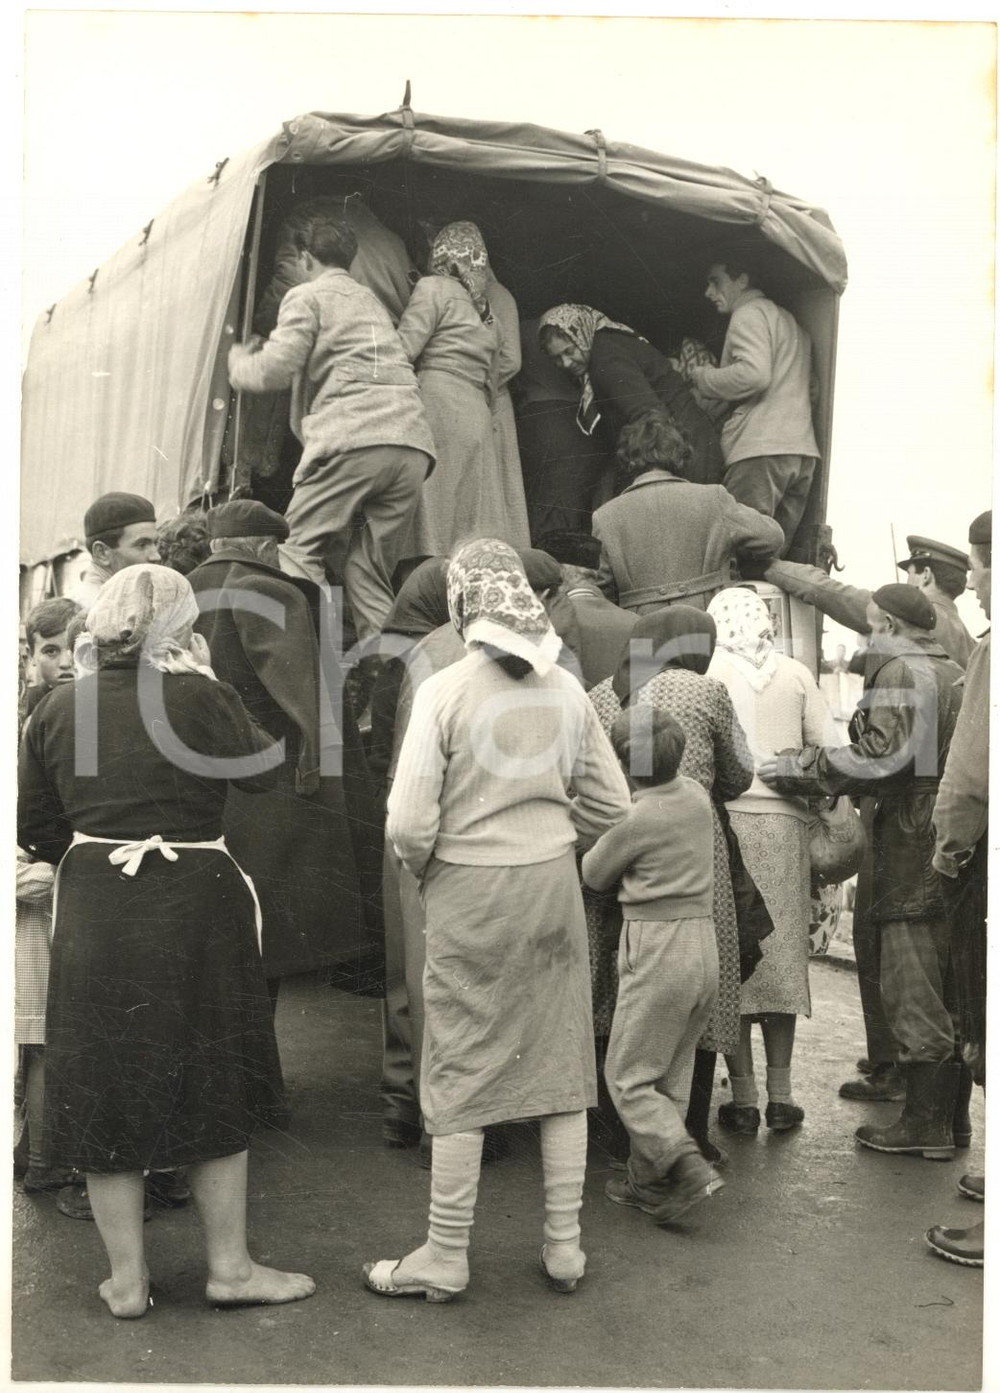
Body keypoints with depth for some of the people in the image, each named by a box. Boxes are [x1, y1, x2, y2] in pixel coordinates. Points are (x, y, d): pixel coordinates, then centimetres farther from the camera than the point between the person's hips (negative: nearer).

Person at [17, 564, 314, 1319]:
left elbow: (34, 828, 6)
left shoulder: (60, 707, 2)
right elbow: (264, 768, 2)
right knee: (215, 1089, 12)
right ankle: (230, 1265, 23)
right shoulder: (201, 698, -12)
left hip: (94, 917, 4)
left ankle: (128, 1278, 24)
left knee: (109, 1093, 14)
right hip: (192, 911, -3)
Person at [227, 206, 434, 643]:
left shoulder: (307, 296, 9)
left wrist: (239, 360, 21)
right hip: (413, 443, 7)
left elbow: (275, 370, -1)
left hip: (351, 436, -6)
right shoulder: (371, 300, 32)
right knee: (372, 573, 8)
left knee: (300, 554, -3)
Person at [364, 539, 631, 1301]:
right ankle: (564, 1243, 23)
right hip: (554, 889, 4)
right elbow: (610, 800, 4)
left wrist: (425, 868, 4)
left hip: (468, 894, -3)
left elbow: (409, 823, -16)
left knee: (461, 1073, 6)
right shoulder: (565, 688, 0)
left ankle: (446, 1257, 18)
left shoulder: (444, 690, -12)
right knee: (562, 1062, 13)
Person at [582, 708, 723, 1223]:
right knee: (672, 1074, 14)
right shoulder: (697, 795, 5)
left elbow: (593, 876, 0)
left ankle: (688, 1167, -11)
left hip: (656, 948, -8)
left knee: (628, 1075, 1)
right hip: (704, 943, 8)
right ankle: (648, 1178, 20)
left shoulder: (636, 818, -14)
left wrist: (597, 842, 19)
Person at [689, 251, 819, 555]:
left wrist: (703, 377, 0)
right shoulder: (790, 320, 30)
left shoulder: (749, 313, 1)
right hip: (803, 449, 9)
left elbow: (754, 374, -16)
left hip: (761, 448, -9)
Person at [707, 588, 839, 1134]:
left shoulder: (707, 673, 1)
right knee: (781, 954, 10)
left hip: (726, 818, -2)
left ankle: (744, 1099, 6)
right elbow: (830, 750, 5)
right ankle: (780, 1096, 14)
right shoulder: (796, 674, 8)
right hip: (784, 823, 2)